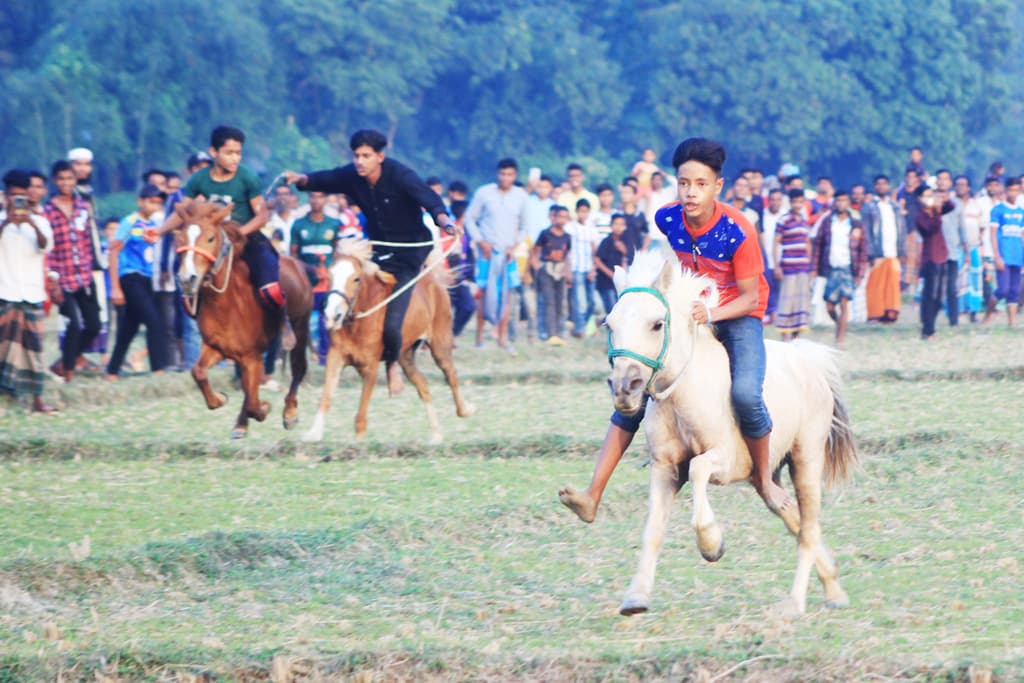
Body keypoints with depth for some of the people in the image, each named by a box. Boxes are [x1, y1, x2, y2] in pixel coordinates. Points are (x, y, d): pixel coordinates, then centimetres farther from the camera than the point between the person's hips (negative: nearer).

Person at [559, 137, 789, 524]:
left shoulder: (737, 231, -25)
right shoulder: (666, 220, -12)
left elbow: (750, 297, -19)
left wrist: (711, 314, -33)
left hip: (738, 316, -4)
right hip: (687, 314, 4)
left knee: (745, 394, -30)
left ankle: (764, 479, -1)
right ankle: (593, 495, -12)